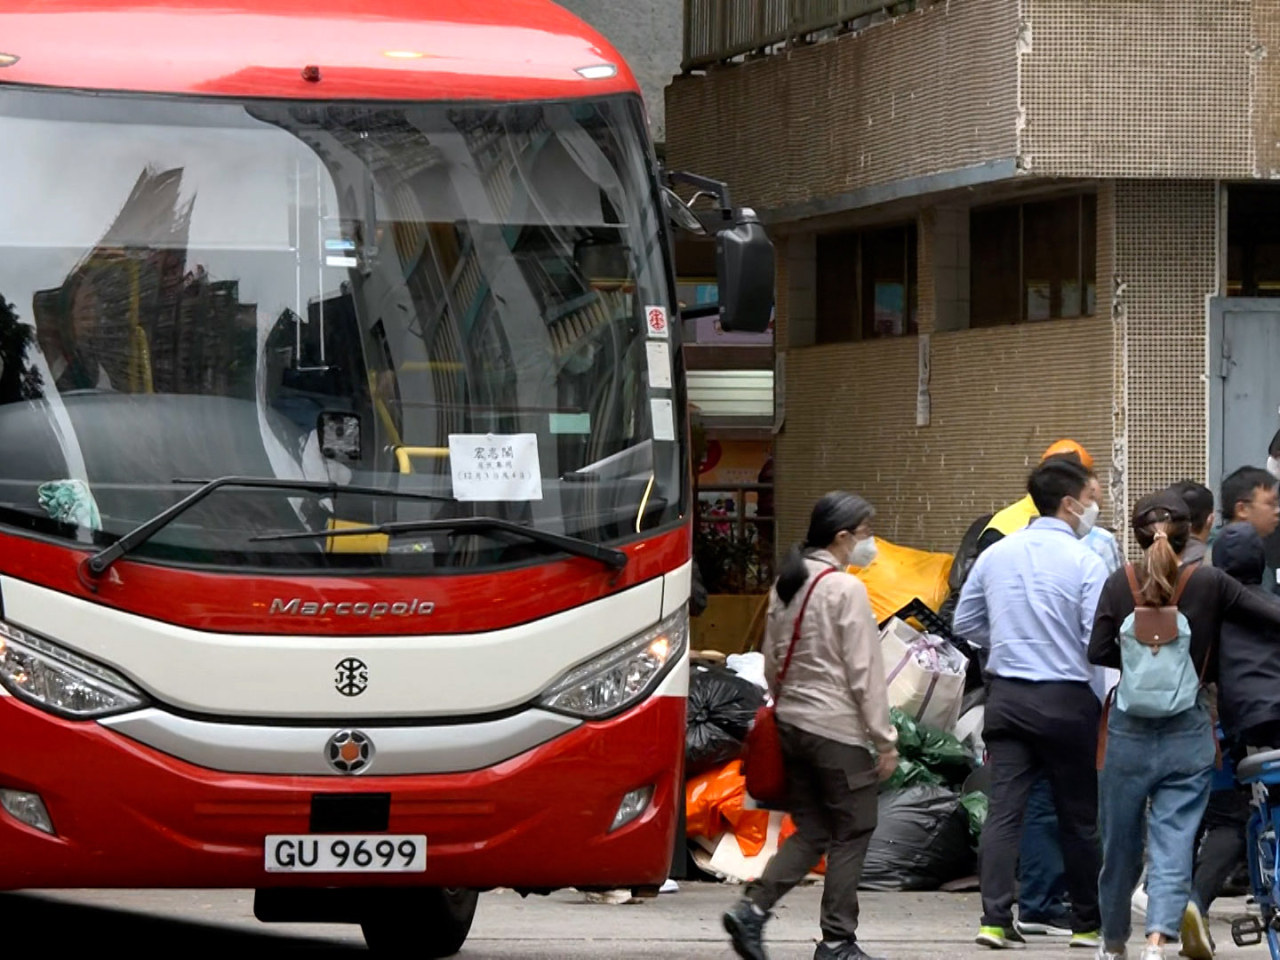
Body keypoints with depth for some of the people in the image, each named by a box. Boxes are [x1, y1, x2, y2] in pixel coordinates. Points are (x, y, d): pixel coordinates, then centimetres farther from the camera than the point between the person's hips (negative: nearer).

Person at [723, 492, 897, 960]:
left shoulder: (786, 584, 10)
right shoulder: (845, 590, -14)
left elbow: (771, 662, 15)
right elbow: (864, 673, -14)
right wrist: (884, 740, -9)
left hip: (792, 723, 8)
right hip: (838, 728, -8)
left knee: (810, 831, 13)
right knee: (852, 833, 3)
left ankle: (753, 909, -3)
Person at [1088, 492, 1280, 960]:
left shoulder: (1120, 584, -5)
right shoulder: (1209, 584, -6)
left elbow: (1098, 652, -3)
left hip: (1128, 732, 1)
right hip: (1188, 735, -1)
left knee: (1120, 844, 14)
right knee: (1174, 842, -2)